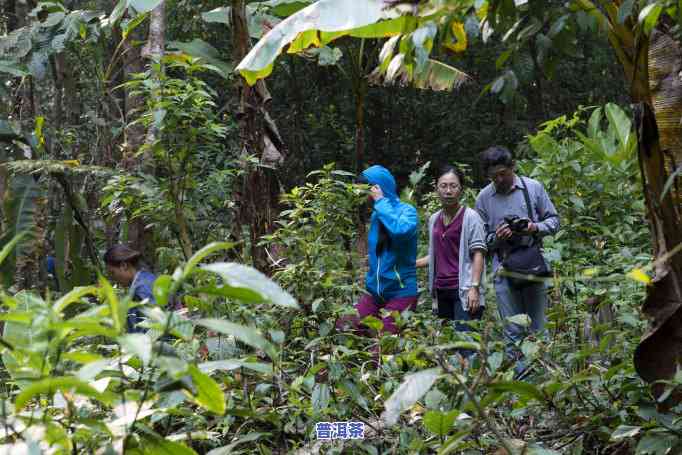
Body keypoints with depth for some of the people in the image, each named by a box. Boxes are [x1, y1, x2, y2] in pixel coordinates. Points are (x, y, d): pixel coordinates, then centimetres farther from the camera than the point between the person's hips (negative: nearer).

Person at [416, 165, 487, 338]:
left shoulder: (470, 217, -3)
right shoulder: (434, 219, 15)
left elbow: (478, 254, -8)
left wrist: (474, 288, -17)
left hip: (463, 291, -6)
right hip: (442, 292, 6)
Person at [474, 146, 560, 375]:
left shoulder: (534, 188, 2)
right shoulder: (484, 198, 4)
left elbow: (553, 220, 7)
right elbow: (481, 240, 8)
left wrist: (536, 228, -13)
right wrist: (496, 238, -14)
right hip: (504, 272, 0)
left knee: (537, 330, 4)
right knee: (513, 332, 1)